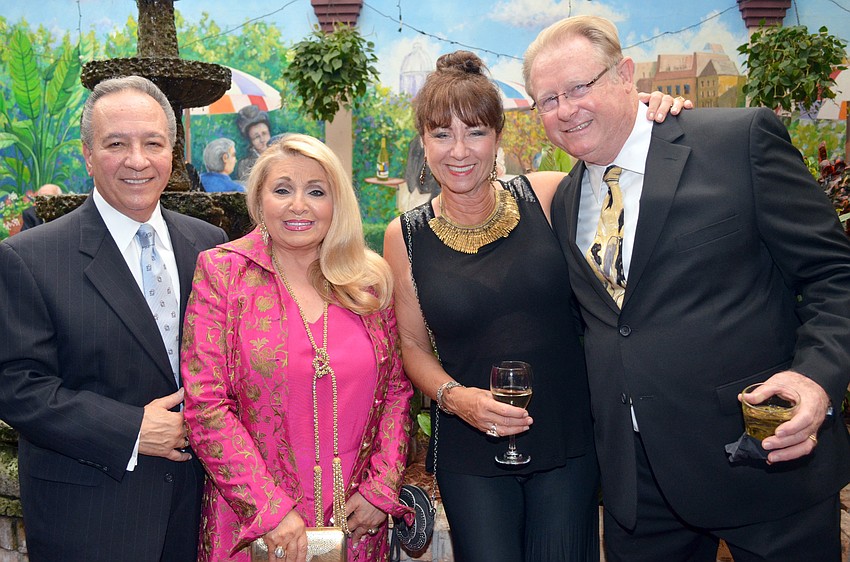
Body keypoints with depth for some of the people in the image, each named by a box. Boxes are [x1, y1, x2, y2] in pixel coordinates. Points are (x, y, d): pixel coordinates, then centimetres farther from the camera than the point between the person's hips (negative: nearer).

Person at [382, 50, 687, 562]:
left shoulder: (548, 197, -5)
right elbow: (411, 343, 4)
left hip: (568, 439, 1)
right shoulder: (405, 237, -2)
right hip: (470, 451, 0)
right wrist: (453, 396, -13)